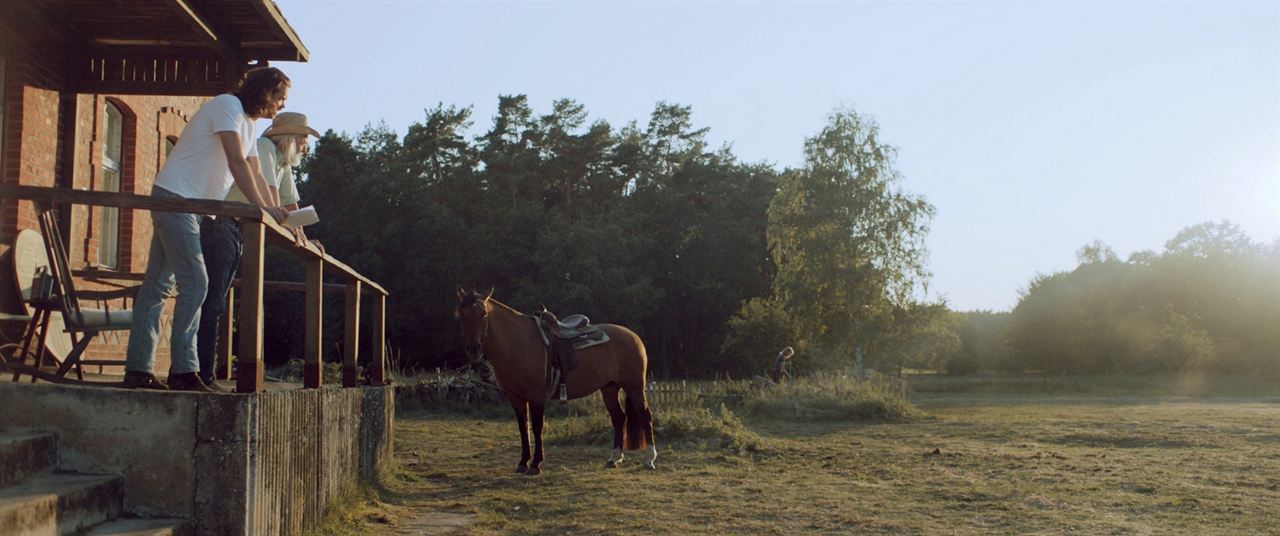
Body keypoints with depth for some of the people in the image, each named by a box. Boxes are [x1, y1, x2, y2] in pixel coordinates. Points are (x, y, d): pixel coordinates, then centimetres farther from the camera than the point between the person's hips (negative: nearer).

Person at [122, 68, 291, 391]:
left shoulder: (248, 124, 18)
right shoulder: (227, 105, -11)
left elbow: (254, 175, 12)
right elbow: (237, 163, -21)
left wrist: (275, 213, 0)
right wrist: (263, 207, -23)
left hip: (192, 207, 10)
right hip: (174, 196, -10)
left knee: (158, 286, 7)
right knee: (195, 282, -15)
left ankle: (138, 370, 8)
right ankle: (183, 370, -15)